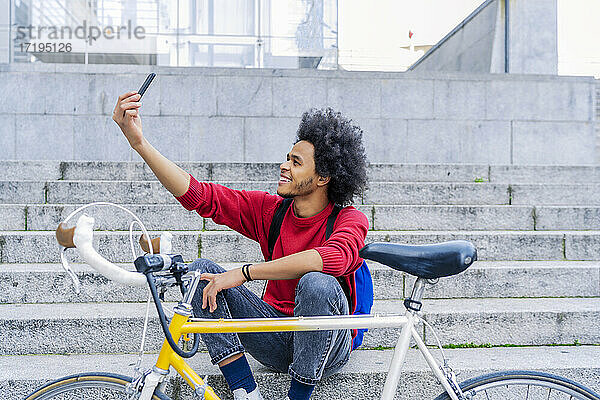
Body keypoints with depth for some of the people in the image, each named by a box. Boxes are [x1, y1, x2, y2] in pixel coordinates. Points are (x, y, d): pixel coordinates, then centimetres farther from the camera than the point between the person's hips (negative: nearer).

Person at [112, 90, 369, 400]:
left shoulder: (349, 220, -12)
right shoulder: (270, 210, 1)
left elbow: (334, 257, -36)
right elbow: (198, 195, -6)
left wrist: (244, 273, -34)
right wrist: (139, 143, -15)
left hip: (326, 349, -4)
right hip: (275, 344, 5)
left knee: (318, 283, -36)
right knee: (202, 269, -11)